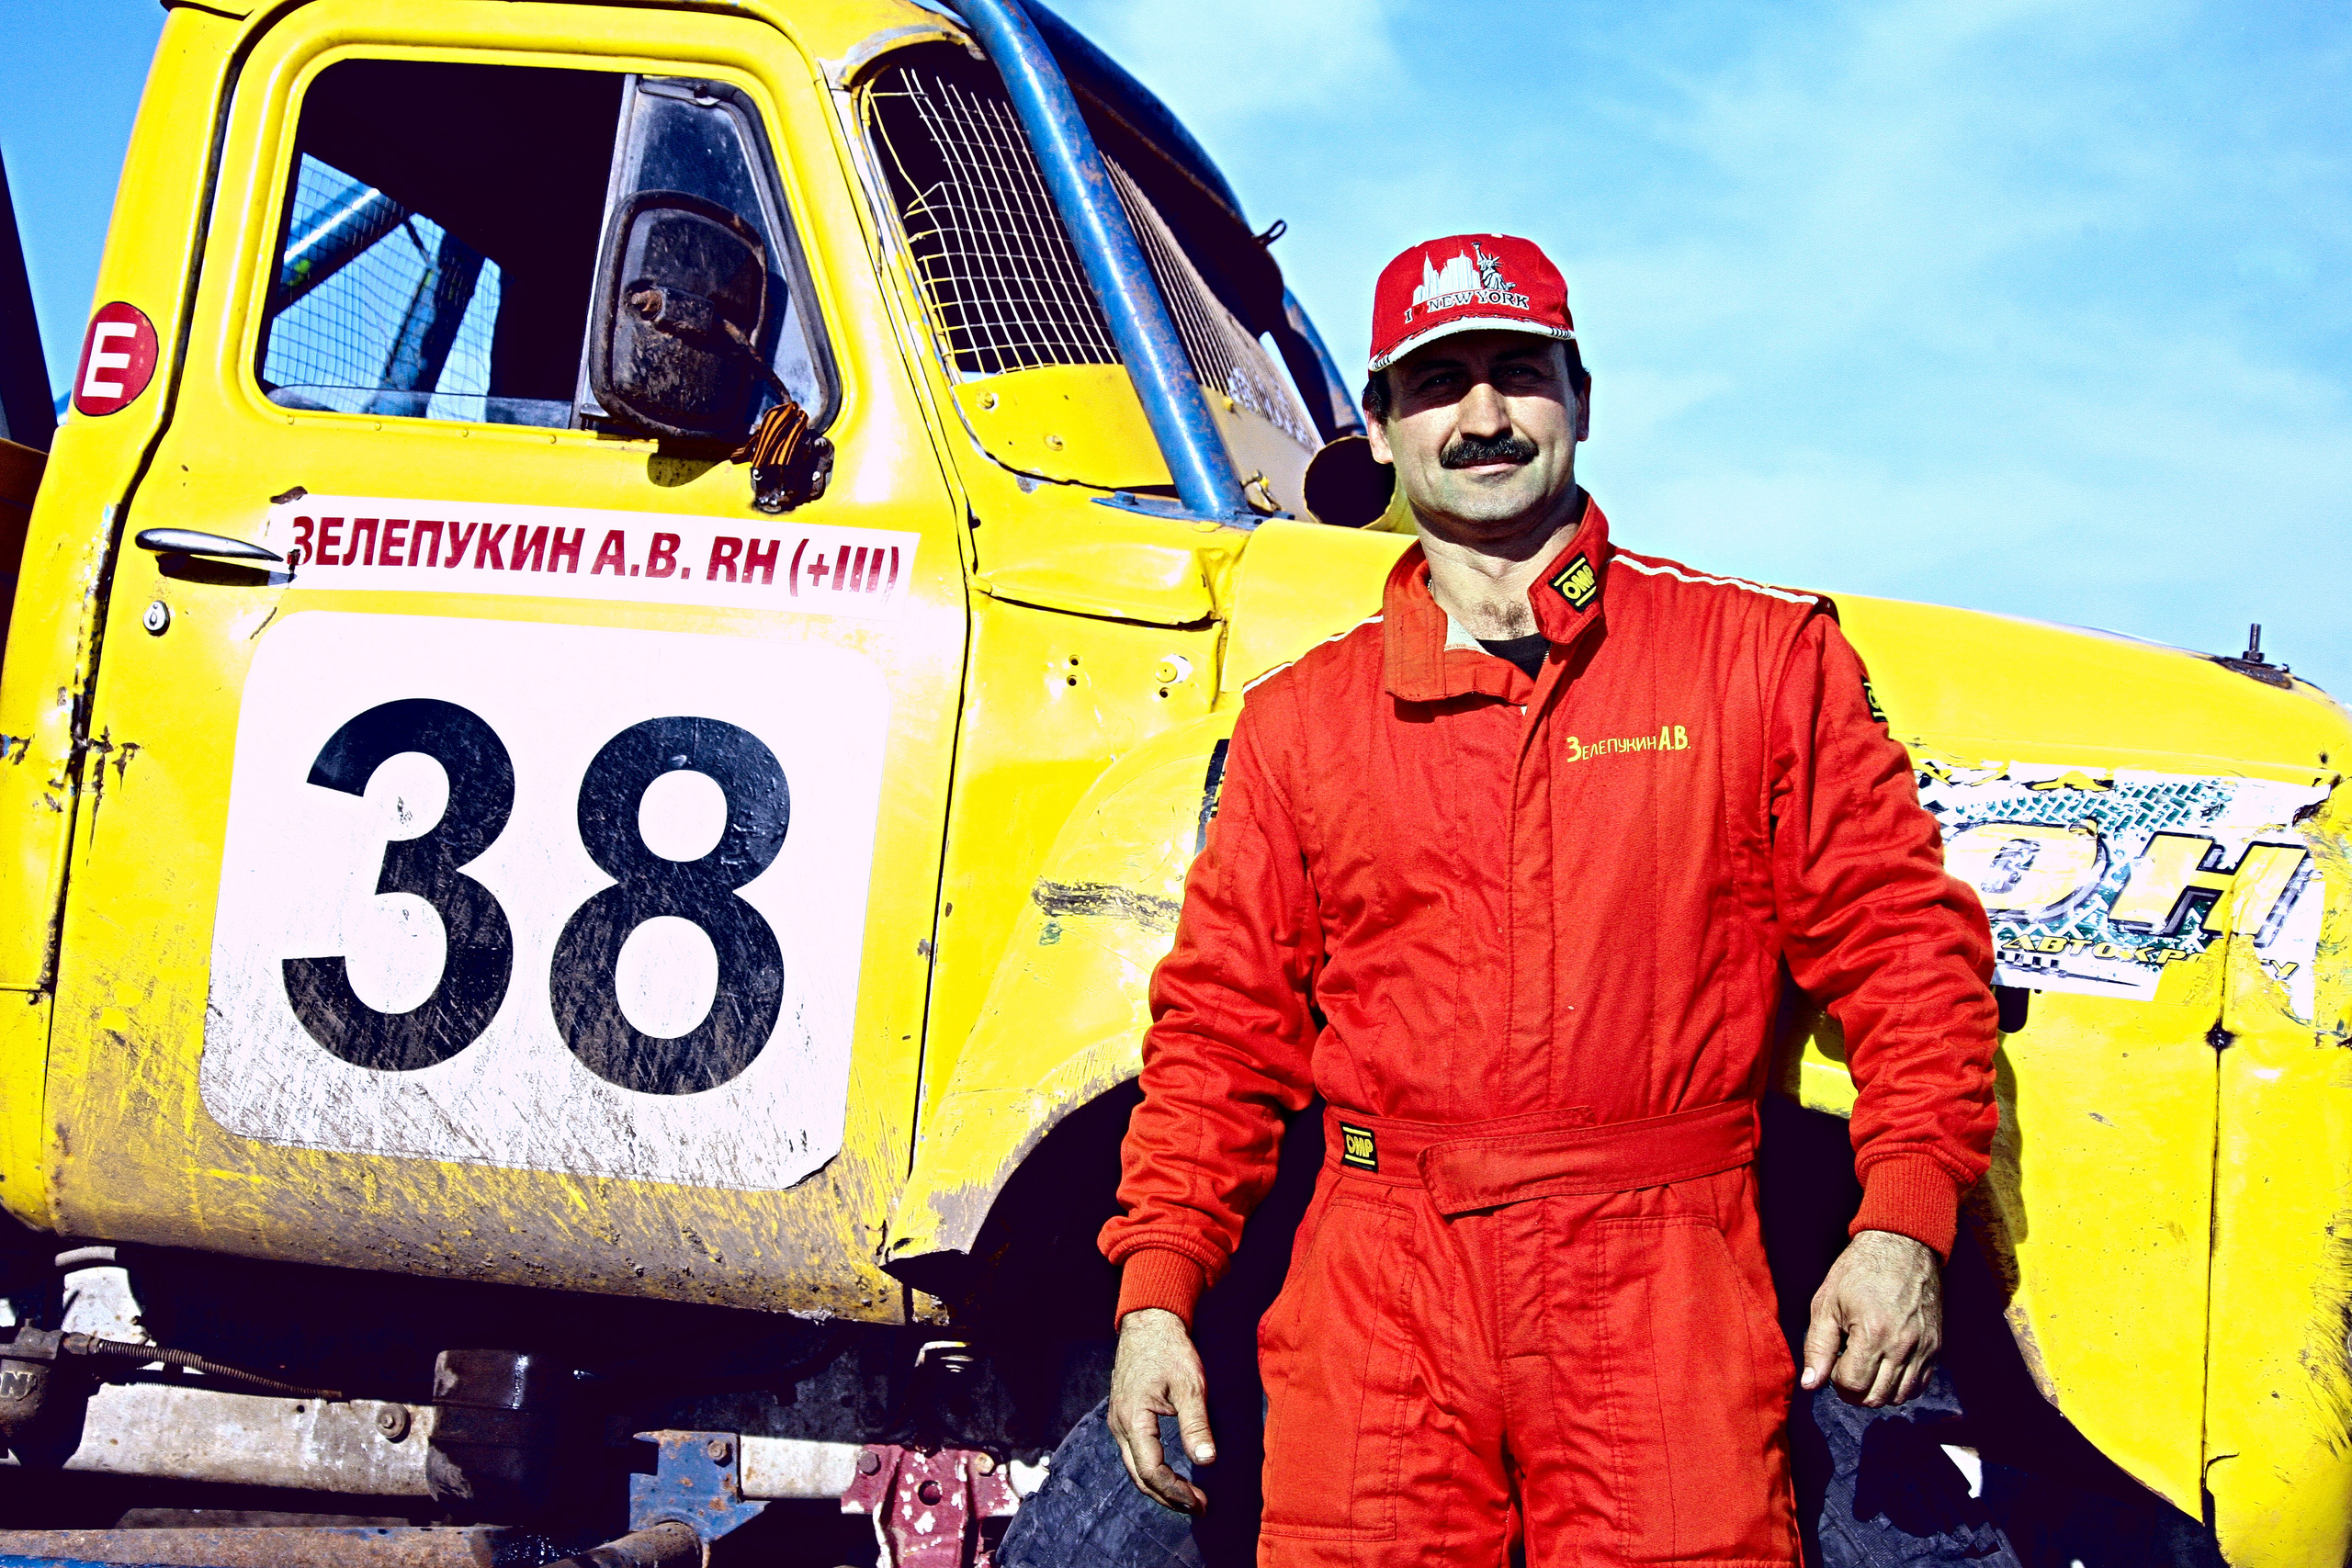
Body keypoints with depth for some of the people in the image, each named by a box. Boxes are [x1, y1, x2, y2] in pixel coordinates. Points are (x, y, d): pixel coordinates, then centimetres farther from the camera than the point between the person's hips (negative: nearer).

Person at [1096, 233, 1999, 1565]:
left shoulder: (1766, 658, 8)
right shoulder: (1298, 720, 13)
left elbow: (1901, 937, 7)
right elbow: (1221, 1026, 14)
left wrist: (1904, 1220, -4)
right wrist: (1156, 1293, 5)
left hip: (1662, 1302, -1)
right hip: (1378, 1296, 2)